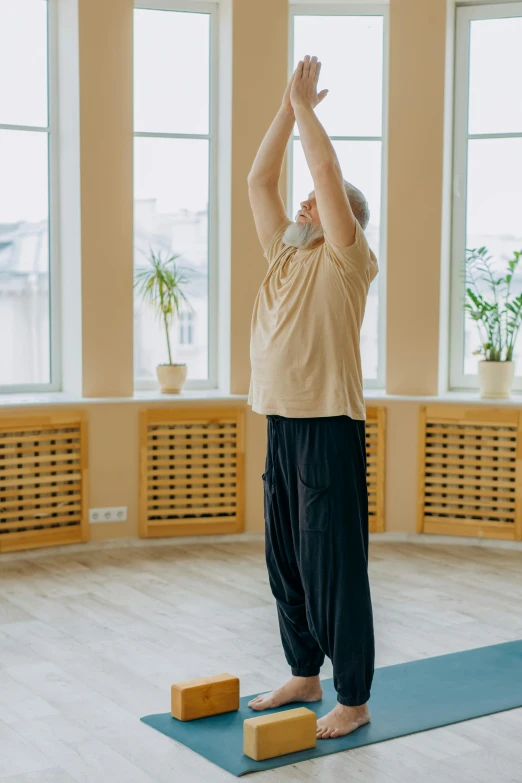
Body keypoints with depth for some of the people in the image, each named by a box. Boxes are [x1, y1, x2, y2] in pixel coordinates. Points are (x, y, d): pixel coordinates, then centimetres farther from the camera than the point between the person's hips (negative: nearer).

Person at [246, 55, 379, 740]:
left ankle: (353, 700, 6)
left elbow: (328, 170, -15)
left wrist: (306, 105, -4)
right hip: (282, 425, 8)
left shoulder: (346, 262, -6)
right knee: (285, 562, 15)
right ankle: (304, 674, 30)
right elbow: (259, 180, 15)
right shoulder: (284, 255, 15)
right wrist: (287, 107, 12)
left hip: (329, 429, -8)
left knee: (334, 565, -4)